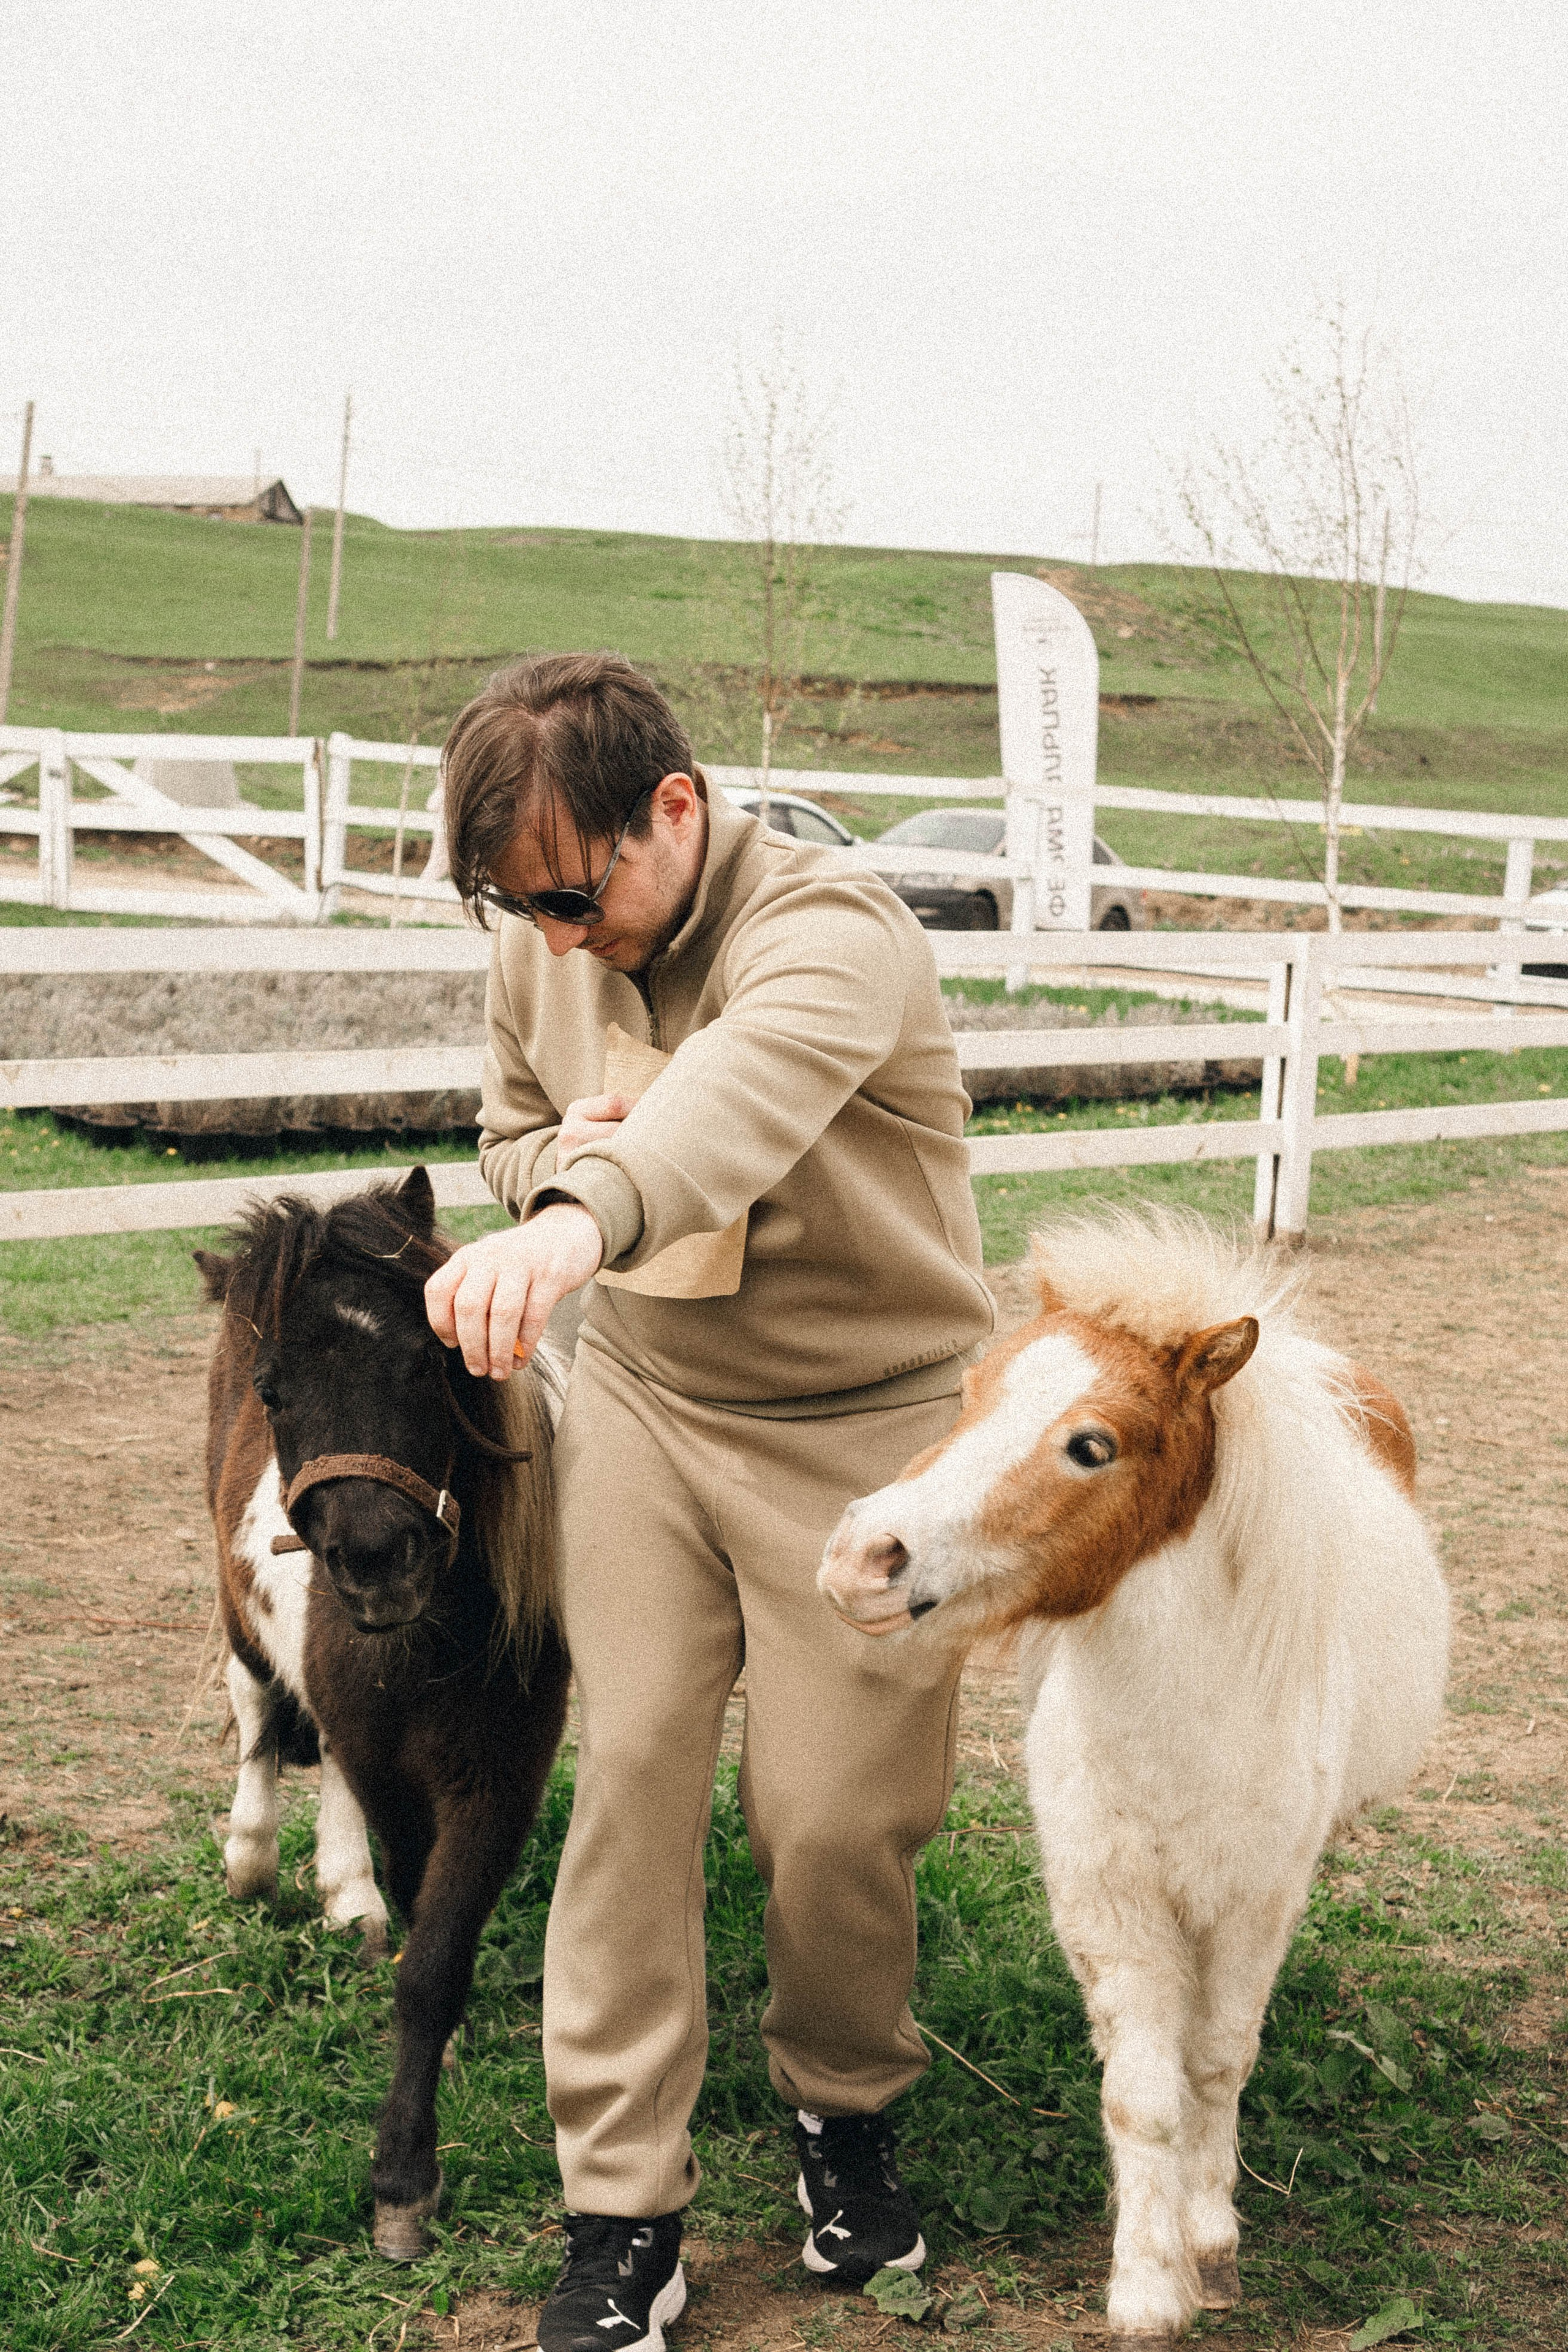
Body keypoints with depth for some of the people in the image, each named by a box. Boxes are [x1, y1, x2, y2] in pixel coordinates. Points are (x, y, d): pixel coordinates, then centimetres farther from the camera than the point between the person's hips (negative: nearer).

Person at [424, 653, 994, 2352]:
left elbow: (758, 1080, -48)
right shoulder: (537, 951, -3)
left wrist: (591, 1209, -68)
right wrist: (570, 1153, -11)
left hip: (867, 1424, -4)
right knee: (631, 1772, -1)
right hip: (641, 1397, 5)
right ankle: (621, 2205, 10)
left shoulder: (834, 934, -25)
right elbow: (511, 1132, 15)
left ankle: (844, 2107, 32)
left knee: (833, 1816, 1)